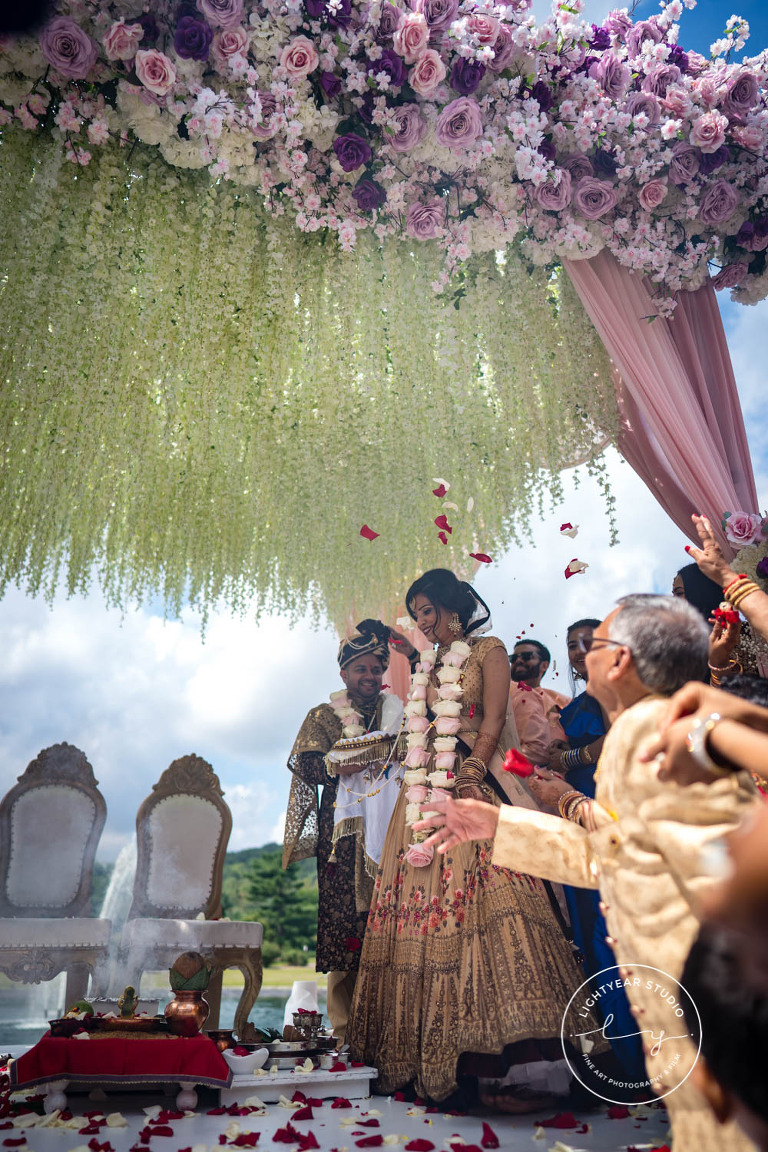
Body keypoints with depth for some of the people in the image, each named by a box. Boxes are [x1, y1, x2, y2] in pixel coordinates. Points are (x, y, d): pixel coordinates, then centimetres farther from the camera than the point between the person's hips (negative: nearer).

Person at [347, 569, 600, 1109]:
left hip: (474, 786, -6)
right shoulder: (427, 667, 20)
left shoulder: (488, 651, 3)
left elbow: (493, 723, -6)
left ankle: (528, 1058, -13)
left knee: (485, 900, -16)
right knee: (426, 905, 3)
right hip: (427, 796, 6)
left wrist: (467, 781, -16)